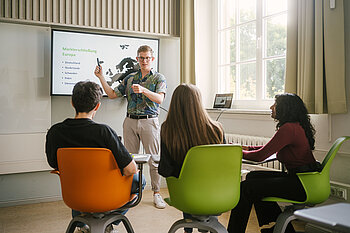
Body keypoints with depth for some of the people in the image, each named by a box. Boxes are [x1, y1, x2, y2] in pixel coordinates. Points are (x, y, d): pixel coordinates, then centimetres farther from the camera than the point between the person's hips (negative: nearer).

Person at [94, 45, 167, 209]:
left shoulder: (159, 78, 3)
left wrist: (143, 90, -29)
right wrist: (101, 77, 9)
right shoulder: (130, 78, 15)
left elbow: (160, 98, -14)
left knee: (153, 159, -1)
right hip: (130, 121, 4)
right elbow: (113, 94, 15)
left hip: (149, 121, -3)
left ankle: (156, 193, 9)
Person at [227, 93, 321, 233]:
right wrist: (248, 148, 18)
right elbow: (271, 148, 27)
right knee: (253, 176, 15)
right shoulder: (295, 126, 13)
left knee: (246, 188, -14)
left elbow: (260, 156, -19)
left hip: (301, 185, -10)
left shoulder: (288, 128, -18)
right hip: (298, 176, 10)